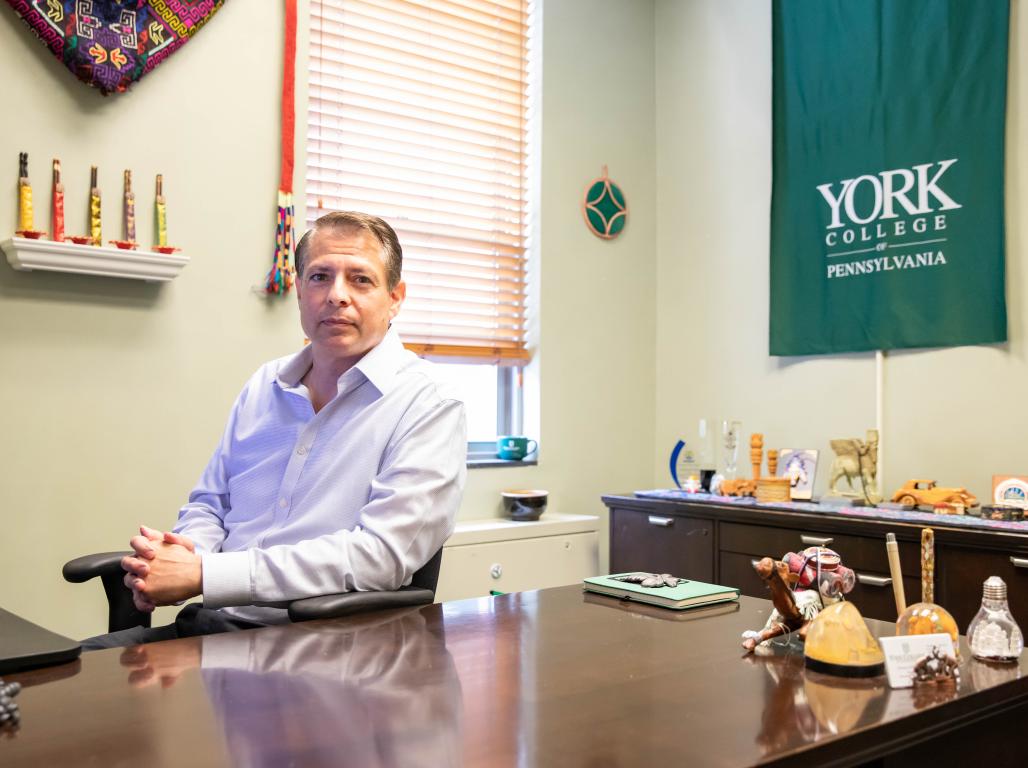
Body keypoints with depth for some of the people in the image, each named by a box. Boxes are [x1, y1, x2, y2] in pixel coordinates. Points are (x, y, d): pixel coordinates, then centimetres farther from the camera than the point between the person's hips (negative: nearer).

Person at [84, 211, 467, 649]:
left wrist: (204, 575, -20)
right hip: (208, 625, 6)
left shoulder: (427, 408, -8)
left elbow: (380, 554, -19)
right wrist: (182, 553, -5)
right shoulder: (264, 386, 13)